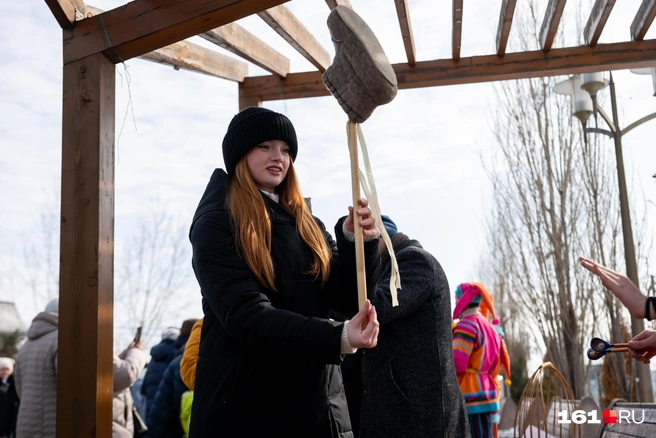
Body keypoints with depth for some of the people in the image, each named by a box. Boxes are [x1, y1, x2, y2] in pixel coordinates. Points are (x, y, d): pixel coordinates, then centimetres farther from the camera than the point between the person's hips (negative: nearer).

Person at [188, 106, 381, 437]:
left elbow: (346, 299, 4)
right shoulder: (217, 225, -7)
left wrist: (355, 241, -13)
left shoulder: (306, 226, 12)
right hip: (244, 403, -5)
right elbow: (247, 314, -20)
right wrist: (338, 338, -31)